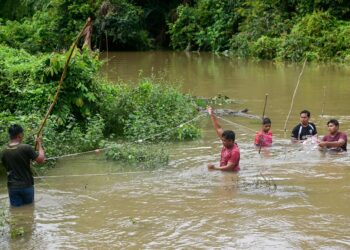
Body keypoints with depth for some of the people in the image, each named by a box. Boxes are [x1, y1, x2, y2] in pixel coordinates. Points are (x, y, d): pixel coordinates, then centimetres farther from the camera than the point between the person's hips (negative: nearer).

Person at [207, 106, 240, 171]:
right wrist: (212, 115, 4)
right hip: (224, 173, 8)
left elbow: (229, 168, -24)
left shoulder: (235, 152, -21)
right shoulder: (226, 144, 1)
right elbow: (218, 129, 5)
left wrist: (214, 168, -23)